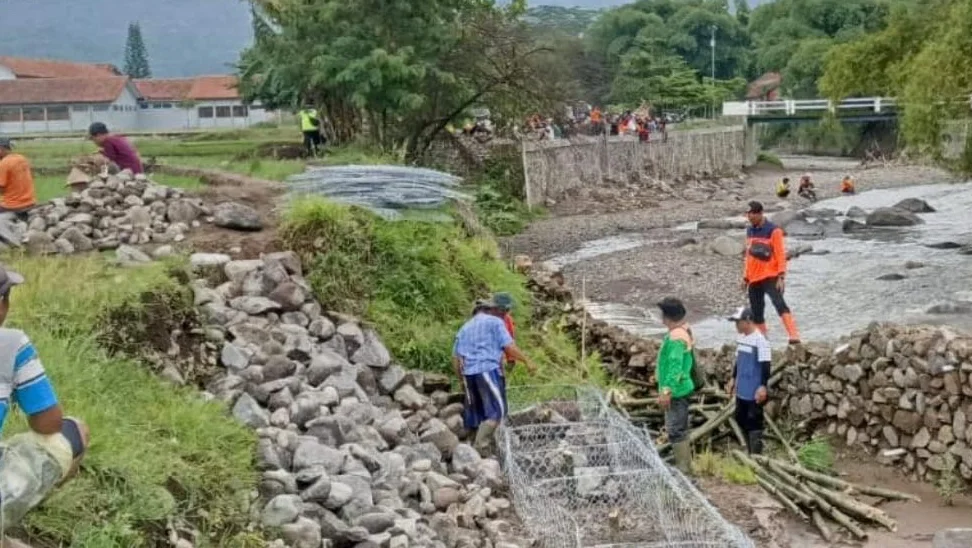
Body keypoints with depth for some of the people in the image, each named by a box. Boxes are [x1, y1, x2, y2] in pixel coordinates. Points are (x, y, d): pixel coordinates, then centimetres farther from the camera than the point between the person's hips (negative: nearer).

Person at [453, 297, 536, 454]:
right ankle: (480, 446, -18)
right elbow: (509, 347, -4)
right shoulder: (495, 322, 7)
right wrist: (527, 361, 4)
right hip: (488, 370, -6)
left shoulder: (465, 328, 24)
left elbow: (456, 357, 19)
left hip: (468, 373, 6)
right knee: (496, 411, -7)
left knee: (475, 414, 10)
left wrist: (462, 380, 24)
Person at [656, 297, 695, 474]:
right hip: (682, 388, 10)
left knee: (675, 430, -4)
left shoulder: (675, 338, -22)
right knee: (680, 428, 18)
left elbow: (675, 366, -28)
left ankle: (683, 468, 0)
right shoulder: (685, 331, 9)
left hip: (676, 391, -10)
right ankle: (685, 465, 27)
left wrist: (666, 391, -30)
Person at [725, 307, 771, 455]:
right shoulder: (740, 338, 9)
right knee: (741, 420, 15)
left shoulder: (760, 340, -18)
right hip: (741, 390, 9)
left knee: (754, 422, -3)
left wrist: (763, 386, -21)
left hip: (754, 392, -9)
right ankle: (750, 454, 26)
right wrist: (733, 379, 20)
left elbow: (765, 365, -18)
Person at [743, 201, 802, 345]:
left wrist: (781, 276, -16)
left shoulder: (773, 230, -8)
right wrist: (745, 277, 20)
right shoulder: (749, 231, 13)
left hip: (770, 276, -7)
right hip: (754, 278, 7)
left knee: (779, 303, -24)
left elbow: (780, 254, -10)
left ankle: (794, 336, -33)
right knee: (756, 312, 7)